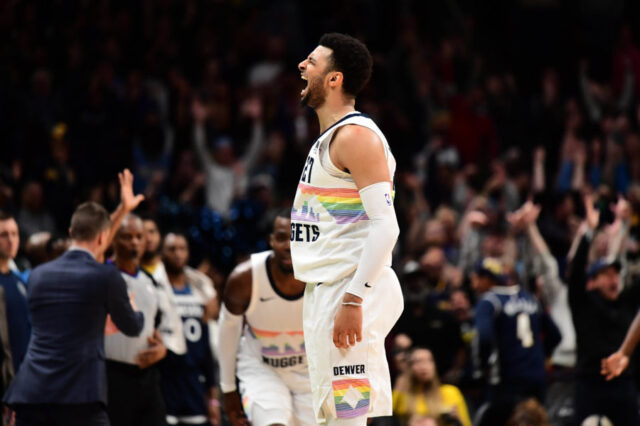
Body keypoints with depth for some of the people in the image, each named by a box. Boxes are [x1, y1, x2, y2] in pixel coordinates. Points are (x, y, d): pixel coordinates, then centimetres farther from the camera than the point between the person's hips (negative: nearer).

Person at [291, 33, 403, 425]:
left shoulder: (356, 136, -13)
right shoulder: (330, 138, 19)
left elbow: (385, 226, -21)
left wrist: (353, 300, -25)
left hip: (348, 289, -10)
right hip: (325, 289, 10)